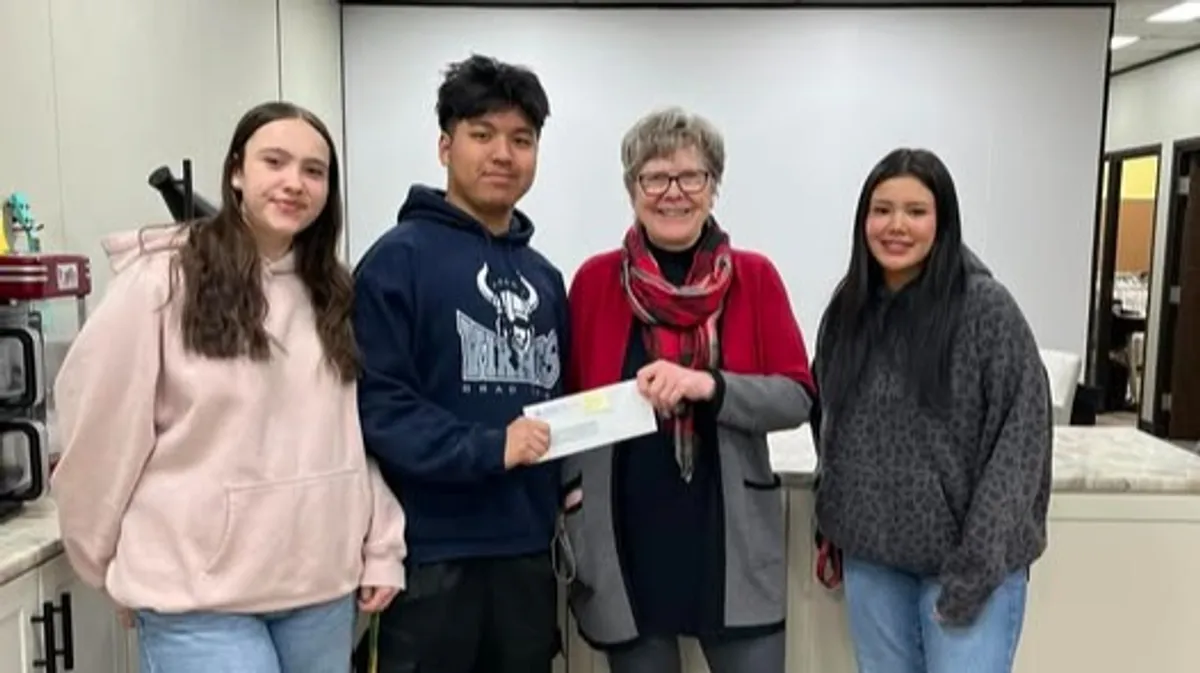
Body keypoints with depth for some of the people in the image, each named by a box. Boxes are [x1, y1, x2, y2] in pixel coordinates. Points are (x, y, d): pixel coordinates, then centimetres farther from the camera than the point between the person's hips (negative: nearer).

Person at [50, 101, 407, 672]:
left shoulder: (333, 292, 7)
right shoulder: (161, 281, -11)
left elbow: (364, 428, 9)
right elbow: (97, 428, -6)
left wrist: (382, 549, 7)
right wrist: (112, 565, 3)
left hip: (323, 587, 5)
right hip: (199, 597, -5)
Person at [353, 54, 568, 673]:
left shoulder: (544, 277, 13)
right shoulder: (400, 258, -8)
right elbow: (376, 403, -16)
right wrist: (486, 449, -23)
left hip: (530, 550, 6)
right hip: (435, 554, -6)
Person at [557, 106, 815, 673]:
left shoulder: (755, 277, 0)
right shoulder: (594, 281, 0)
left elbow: (797, 398, -5)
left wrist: (710, 386, -21)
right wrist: (573, 489, -8)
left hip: (731, 545, 0)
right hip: (625, 547, 1)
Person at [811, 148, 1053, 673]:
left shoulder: (986, 307, -11)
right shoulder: (847, 310, 4)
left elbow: (1021, 439, -13)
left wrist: (977, 566, -15)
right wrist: (830, 535, 11)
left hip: (965, 559, -4)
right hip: (870, 557, 5)